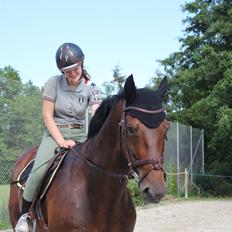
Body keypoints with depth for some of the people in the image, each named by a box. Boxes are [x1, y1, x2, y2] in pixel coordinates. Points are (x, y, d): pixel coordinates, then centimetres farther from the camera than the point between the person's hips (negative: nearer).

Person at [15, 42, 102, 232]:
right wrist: (61, 141, -16)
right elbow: (47, 116, -6)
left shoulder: (91, 89, -3)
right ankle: (25, 214, -7)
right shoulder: (54, 83, -5)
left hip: (80, 136, 2)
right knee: (39, 171, -27)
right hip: (54, 133, -2)